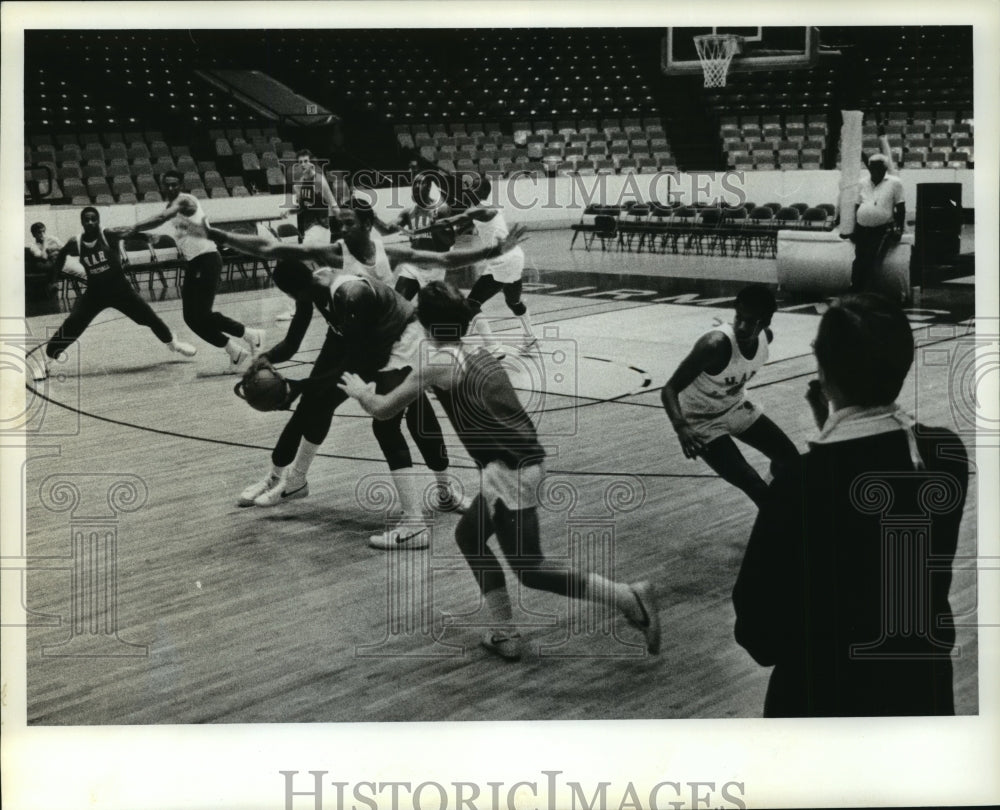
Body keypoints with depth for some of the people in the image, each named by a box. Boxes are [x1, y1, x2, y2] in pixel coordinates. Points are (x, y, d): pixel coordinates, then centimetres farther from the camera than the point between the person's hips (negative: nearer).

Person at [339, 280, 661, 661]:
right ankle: (504, 634, 22)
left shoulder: (438, 364, -10)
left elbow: (383, 410, -1)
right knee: (469, 537, 23)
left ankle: (629, 597, -8)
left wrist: (360, 390, 21)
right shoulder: (480, 353, 13)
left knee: (529, 569, -1)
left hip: (509, 471, -9)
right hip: (526, 461, 9)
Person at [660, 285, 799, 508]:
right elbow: (669, 390, -35)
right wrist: (681, 428, -51)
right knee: (755, 487, -17)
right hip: (702, 422, -7)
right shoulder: (716, 344, -36)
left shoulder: (766, 337, -15)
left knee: (790, 459, 14)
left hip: (737, 408, 7)